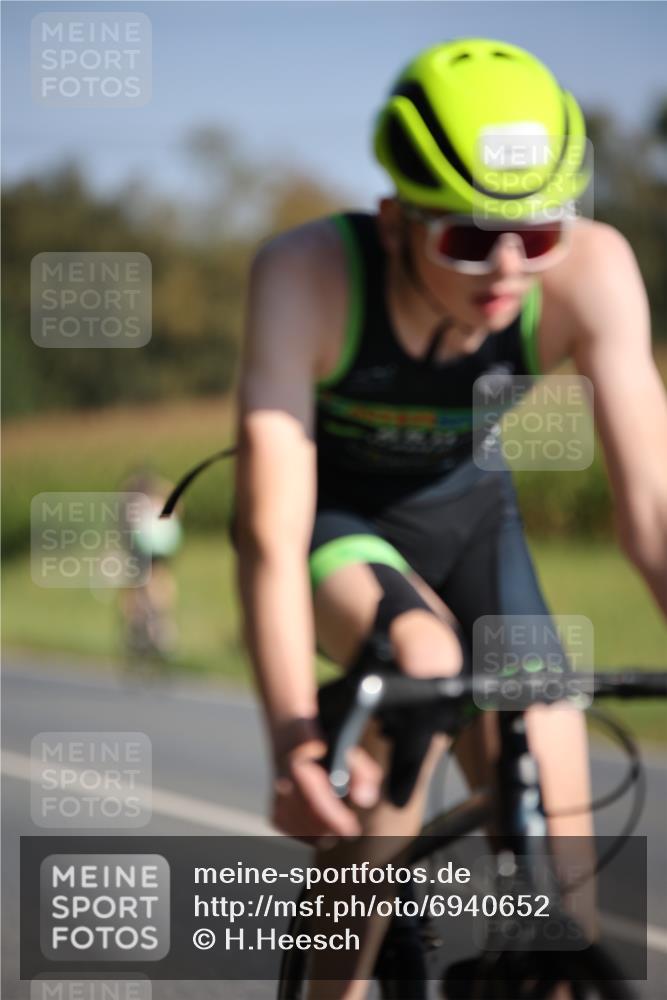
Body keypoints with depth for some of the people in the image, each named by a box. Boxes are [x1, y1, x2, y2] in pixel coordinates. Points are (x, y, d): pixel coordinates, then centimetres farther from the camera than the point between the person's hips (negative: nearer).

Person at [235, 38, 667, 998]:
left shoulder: (590, 271, -30)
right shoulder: (306, 273, -35)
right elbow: (271, 534, -40)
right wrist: (293, 736, -51)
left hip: (463, 507, 3)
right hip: (329, 516, -2)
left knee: (553, 806, -12)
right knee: (422, 659, -33)